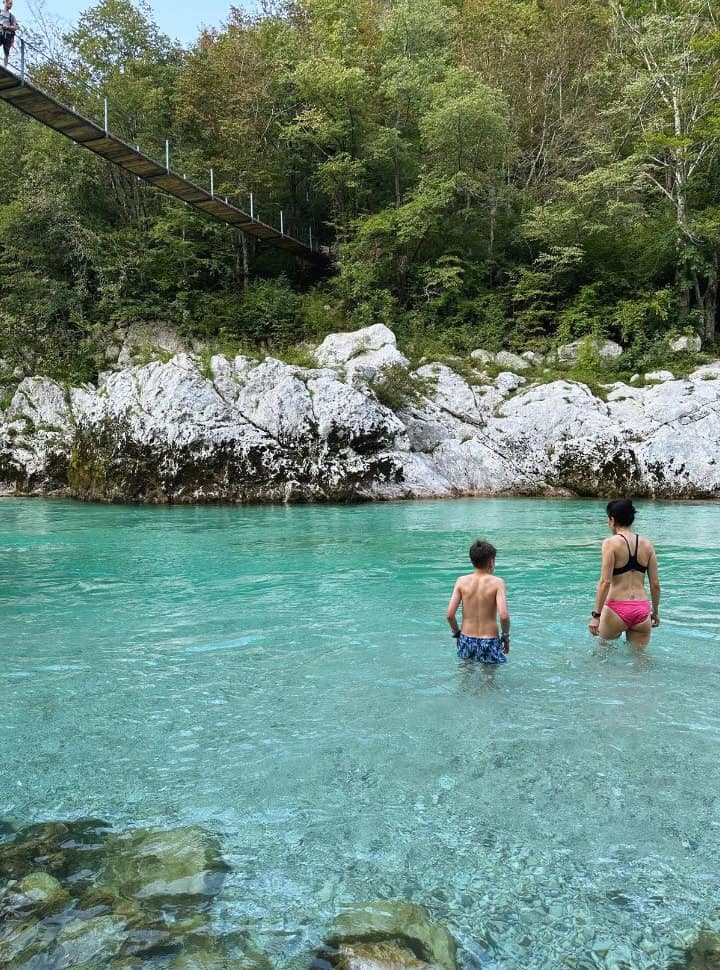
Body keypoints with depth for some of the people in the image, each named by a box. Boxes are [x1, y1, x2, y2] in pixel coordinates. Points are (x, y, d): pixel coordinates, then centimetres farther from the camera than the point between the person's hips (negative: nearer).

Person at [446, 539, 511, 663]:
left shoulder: (462, 581, -2)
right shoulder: (497, 582, -9)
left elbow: (450, 614, -7)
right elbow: (504, 616, -18)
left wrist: (457, 633, 10)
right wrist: (506, 636, -1)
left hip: (466, 640, 3)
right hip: (489, 642, -3)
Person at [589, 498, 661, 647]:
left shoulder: (611, 543, -7)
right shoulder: (647, 544, 6)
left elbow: (605, 582, -14)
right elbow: (655, 584, 8)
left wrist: (596, 615, -12)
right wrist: (655, 611, 21)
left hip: (617, 609, -4)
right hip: (642, 610, 4)